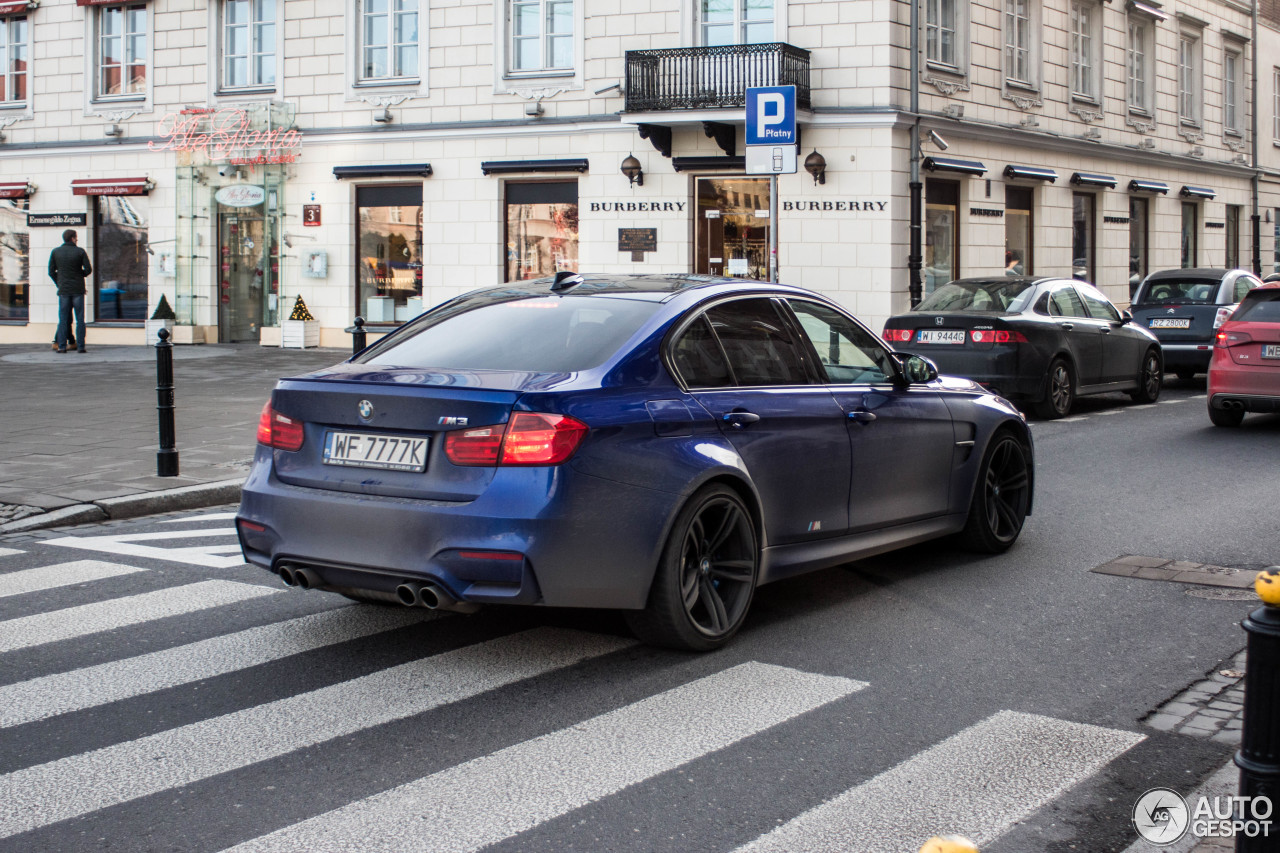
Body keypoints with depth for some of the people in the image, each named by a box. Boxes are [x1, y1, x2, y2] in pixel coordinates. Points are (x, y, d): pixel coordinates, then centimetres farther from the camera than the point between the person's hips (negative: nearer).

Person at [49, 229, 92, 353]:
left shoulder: (55, 252, 2)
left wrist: (59, 283, 14)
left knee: (63, 319, 4)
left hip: (63, 290, 2)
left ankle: (61, 346, -1)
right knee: (80, 319, 3)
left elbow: (51, 271, 3)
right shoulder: (80, 252, -4)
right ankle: (80, 346, 0)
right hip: (78, 290, -1)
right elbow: (88, 269, -5)